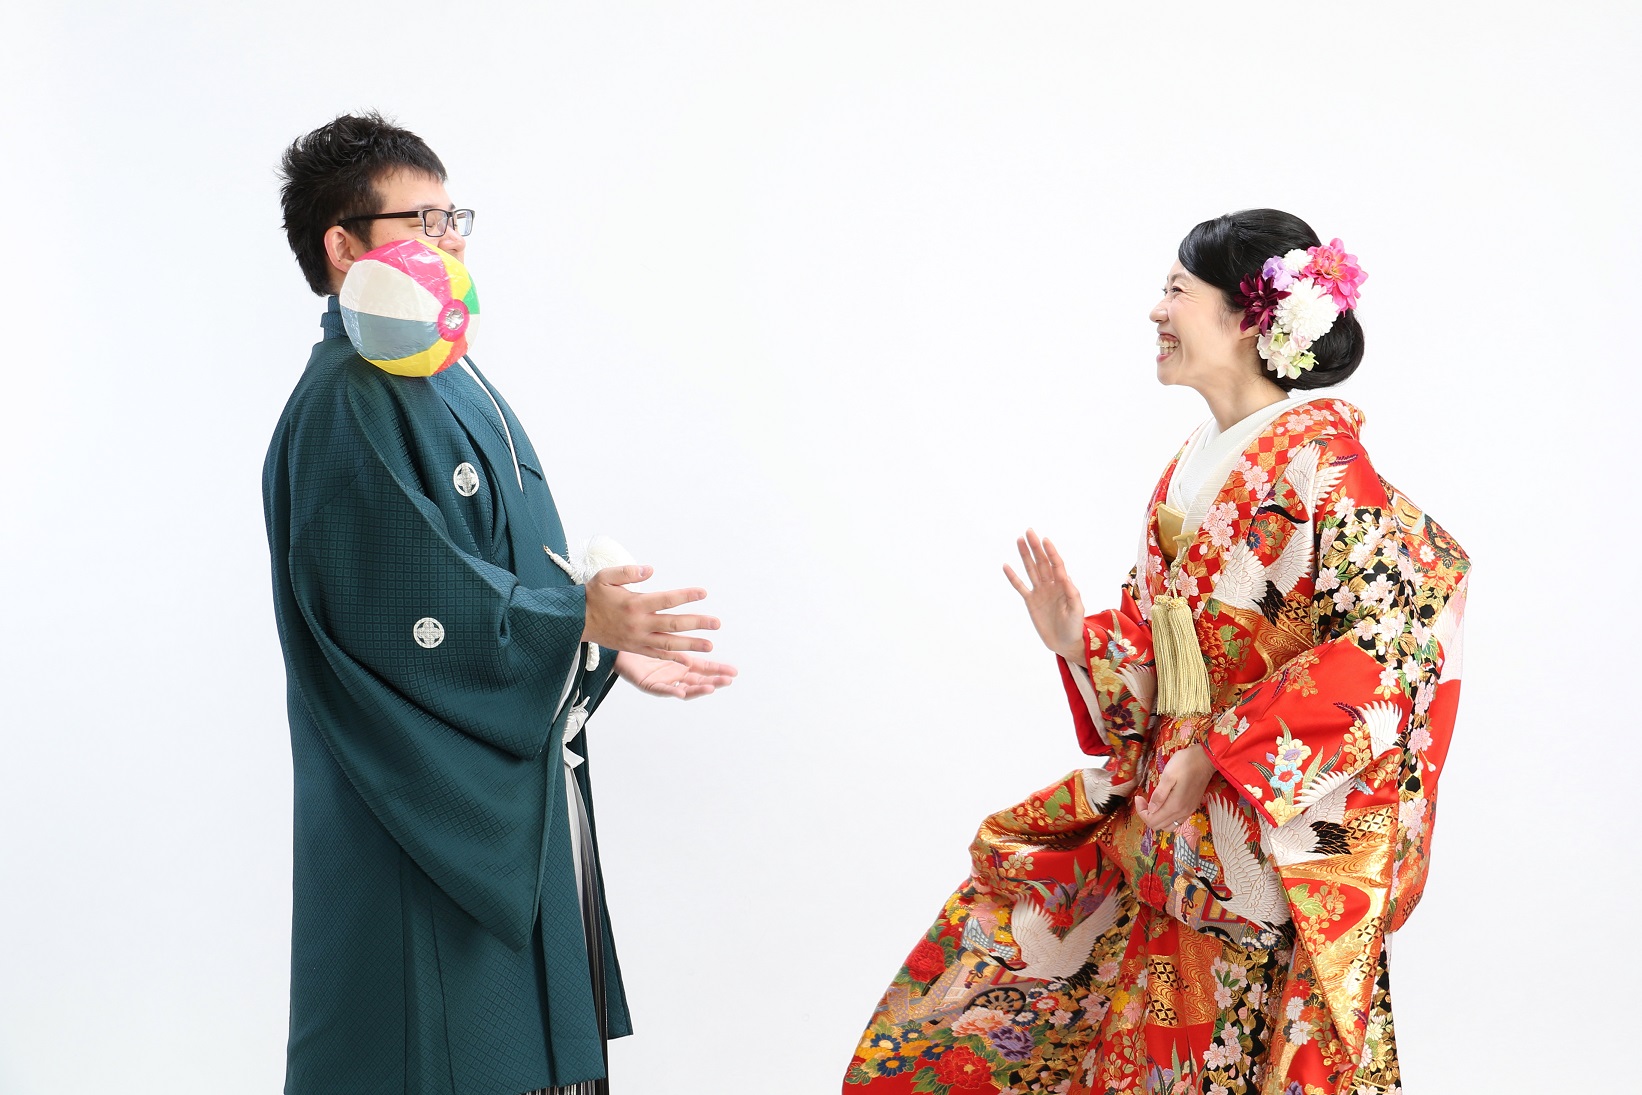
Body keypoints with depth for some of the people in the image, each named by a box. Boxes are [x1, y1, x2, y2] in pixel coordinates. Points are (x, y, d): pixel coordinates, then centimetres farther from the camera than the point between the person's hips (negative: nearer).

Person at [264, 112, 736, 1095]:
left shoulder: (445, 382, 15)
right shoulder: (348, 410, -16)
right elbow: (408, 614, -23)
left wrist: (613, 648, 10)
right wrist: (581, 624, -23)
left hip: (512, 794, 10)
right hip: (431, 807, -10)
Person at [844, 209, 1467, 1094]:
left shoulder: (1317, 458, -14)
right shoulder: (1194, 464, 10)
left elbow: (1392, 637, -21)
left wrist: (1223, 751, -22)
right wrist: (1080, 640, -5)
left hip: (1276, 823, -8)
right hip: (1168, 803, 8)